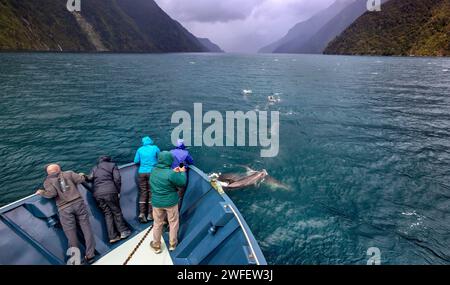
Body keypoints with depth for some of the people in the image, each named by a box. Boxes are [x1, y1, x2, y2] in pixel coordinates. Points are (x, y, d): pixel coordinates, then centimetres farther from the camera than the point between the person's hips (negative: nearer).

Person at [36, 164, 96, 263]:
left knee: (71, 234, 5)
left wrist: (41, 192, 11)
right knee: (86, 228, 6)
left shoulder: (47, 181, 10)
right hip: (78, 203, 1)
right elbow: (81, 179, 2)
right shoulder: (69, 173, 13)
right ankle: (90, 255, 8)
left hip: (65, 209, -1)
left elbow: (52, 193, -7)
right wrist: (80, 176, 23)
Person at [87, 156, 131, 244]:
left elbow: (89, 179, 9)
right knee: (116, 211, 9)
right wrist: (118, 191, 7)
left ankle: (112, 237, 9)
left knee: (107, 213, 9)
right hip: (110, 191, -3)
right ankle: (123, 232, 13)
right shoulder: (112, 165, 13)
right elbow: (117, 179, 1)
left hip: (97, 194, 4)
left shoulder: (95, 168, 24)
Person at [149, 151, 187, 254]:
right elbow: (182, 183, -15)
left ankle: (156, 245, 30)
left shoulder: (154, 171, -5)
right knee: (173, 223, 16)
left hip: (157, 202, 5)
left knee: (157, 224, 18)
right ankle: (172, 244, 30)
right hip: (170, 202, -4)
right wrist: (182, 172, -1)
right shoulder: (170, 174, -25)